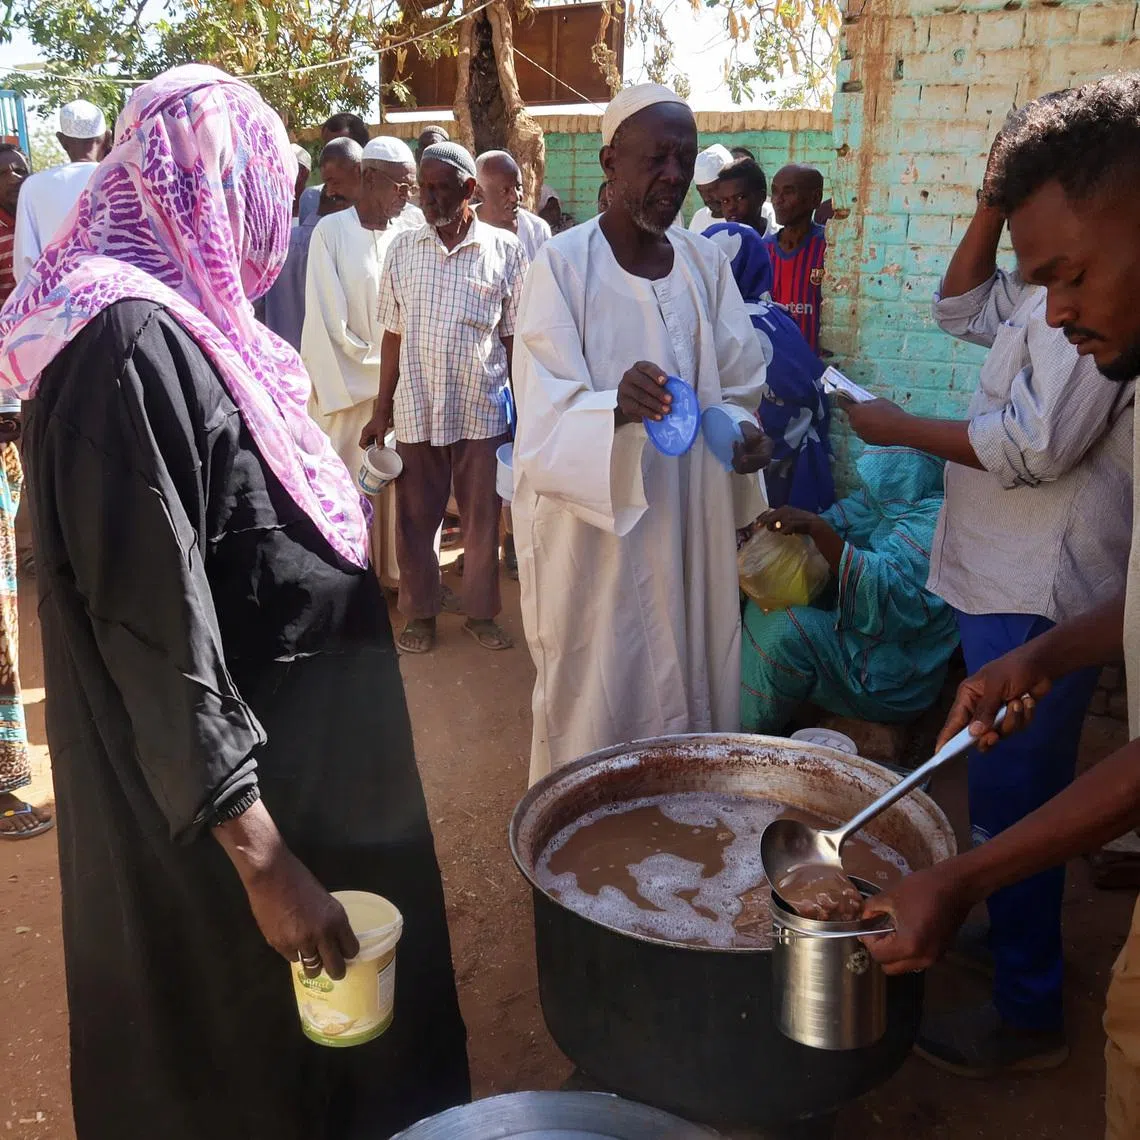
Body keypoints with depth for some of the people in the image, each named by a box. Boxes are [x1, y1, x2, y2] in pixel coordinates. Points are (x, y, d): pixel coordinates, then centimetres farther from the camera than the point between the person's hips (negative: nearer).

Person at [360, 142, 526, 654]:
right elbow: (393, 334, 7)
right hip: (415, 409, 2)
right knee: (415, 519, 10)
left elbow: (514, 337, 3)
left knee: (482, 521, 10)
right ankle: (420, 612, 27)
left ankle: (481, 612, 27)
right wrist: (382, 410, 6)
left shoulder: (505, 250, -1)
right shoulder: (403, 248, 5)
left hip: (482, 410, -1)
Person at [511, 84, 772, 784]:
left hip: (692, 526, 5)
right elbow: (547, 416, -16)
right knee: (599, 705, 5)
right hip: (594, 529, -5)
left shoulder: (707, 263, 7)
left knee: (691, 691, 13)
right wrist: (619, 408, -37)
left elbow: (735, 387, 12)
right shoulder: (562, 266, -9)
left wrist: (743, 431, -10)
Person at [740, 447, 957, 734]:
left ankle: (746, 734, -7)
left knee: (787, 631, -27)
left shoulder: (933, 522, -23)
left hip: (890, 687, -10)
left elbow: (888, 596, -35)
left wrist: (817, 528, -41)